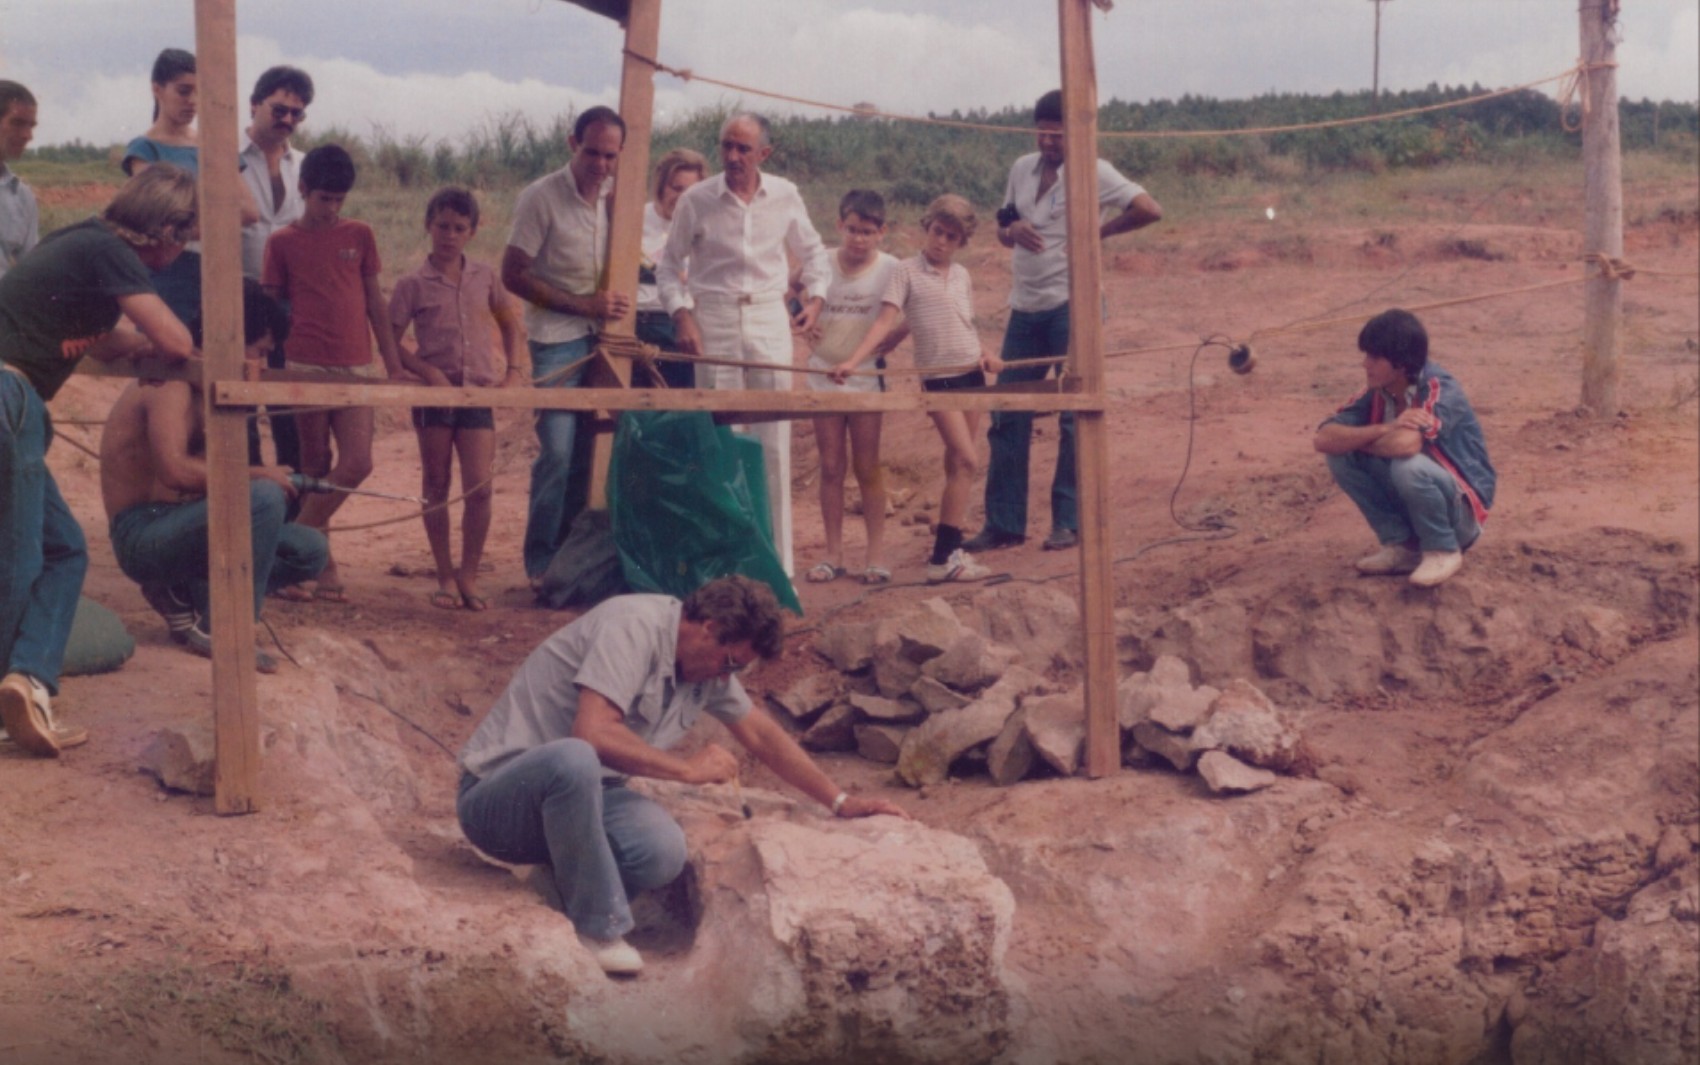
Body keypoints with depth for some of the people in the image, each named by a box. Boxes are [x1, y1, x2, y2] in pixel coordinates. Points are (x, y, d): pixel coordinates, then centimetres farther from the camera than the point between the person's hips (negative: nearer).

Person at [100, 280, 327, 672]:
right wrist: (257, 474, -20)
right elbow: (175, 470, -30)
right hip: (142, 535, -10)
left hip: (178, 529, 10)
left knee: (310, 550, 6)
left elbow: (202, 470, 10)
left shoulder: (204, 390, 14)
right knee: (263, 497, -31)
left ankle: (183, 595, 6)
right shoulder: (172, 384, -16)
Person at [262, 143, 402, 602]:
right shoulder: (282, 242, 2)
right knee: (316, 465, 4)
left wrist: (394, 364, 10)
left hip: (355, 367, 2)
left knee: (358, 463, -9)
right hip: (306, 366, -2)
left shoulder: (359, 236, 8)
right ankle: (322, 563, 12)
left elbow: (375, 302, 13)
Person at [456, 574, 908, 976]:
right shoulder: (636, 625, -20)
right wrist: (688, 768, -21)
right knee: (574, 760, -41)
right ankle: (597, 930, -22)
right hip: (494, 799, -7)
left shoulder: (708, 664, 7)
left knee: (663, 851, -24)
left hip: (573, 794, 7)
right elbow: (592, 732, -31)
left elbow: (763, 735, 20)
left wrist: (841, 802, 21)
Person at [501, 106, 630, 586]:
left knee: (586, 452, 6)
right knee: (557, 450, -10)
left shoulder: (616, 195, 6)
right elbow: (513, 275, -11)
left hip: (603, 337, 5)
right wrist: (584, 305, -14)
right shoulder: (541, 198, -11)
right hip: (558, 339, -5)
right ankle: (540, 563, 1)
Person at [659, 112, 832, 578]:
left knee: (774, 444, 3)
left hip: (769, 320, 2)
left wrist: (816, 296, 1)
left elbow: (812, 251, 16)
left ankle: (778, 559, 11)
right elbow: (669, 266, 5)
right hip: (714, 322, -1)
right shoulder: (696, 200, -4)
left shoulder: (785, 196, 1)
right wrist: (682, 317, -7)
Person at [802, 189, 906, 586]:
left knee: (867, 467, 3)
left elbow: (906, 321, -1)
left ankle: (876, 553, 10)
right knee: (831, 467, 5)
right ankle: (833, 553, 10)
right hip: (824, 373, 2)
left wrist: (878, 347, -8)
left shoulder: (890, 269, -7)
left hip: (866, 376, -2)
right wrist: (808, 327, -6)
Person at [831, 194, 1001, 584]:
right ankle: (943, 558, -15)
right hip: (938, 377, -6)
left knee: (957, 463, 7)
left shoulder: (962, 275, 11)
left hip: (971, 374, 6)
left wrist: (985, 352, 1)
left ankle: (950, 546, 12)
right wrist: (853, 361, -24)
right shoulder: (907, 271, -4)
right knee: (966, 461, -14)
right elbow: (885, 322, -12)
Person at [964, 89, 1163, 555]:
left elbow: (1150, 210, -15)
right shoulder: (1022, 169, 12)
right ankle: (1004, 522, 11)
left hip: (1070, 306, -6)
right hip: (1025, 306, 6)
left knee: (1074, 417, 1)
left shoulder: (1094, 172, -6)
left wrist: (1098, 232, -8)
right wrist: (1011, 230, -3)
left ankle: (1070, 521, 8)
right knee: (1008, 416, 5)